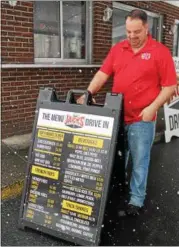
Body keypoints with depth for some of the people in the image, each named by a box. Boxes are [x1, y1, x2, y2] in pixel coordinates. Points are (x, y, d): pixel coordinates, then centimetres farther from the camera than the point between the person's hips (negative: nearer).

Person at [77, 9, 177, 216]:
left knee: (139, 160, 7)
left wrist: (152, 108, -15)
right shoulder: (117, 49, 8)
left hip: (142, 119, -3)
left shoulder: (160, 51, -4)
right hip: (116, 115, 4)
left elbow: (170, 86, -5)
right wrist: (88, 94, -12)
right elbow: (102, 74, 3)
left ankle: (136, 199, 22)